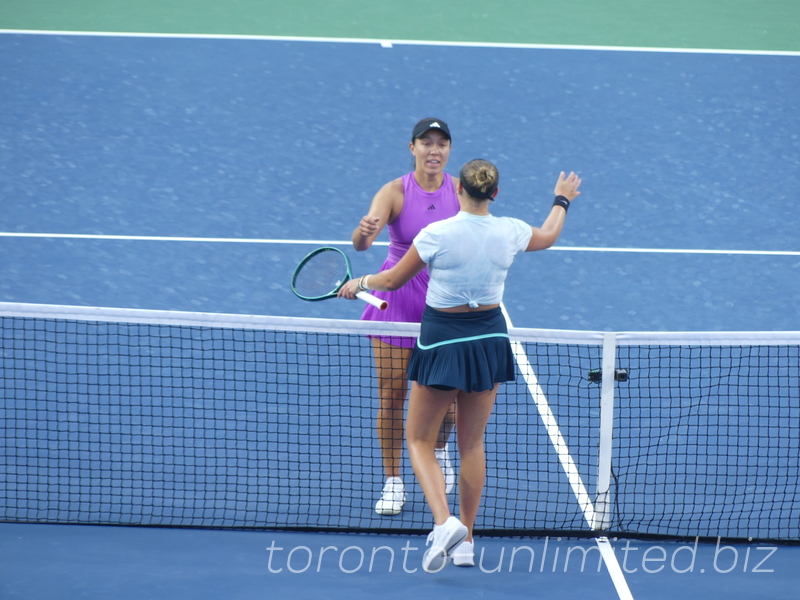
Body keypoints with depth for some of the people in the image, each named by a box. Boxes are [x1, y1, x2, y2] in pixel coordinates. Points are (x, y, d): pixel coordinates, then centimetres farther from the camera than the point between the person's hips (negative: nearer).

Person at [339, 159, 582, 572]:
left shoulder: (437, 234, -17)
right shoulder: (510, 232, -5)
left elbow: (393, 280, -3)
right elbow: (548, 236, 19)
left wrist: (359, 283, 17)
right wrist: (562, 201, 39)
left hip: (442, 340, -4)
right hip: (489, 340, 4)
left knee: (419, 440, 8)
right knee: (472, 443, 16)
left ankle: (444, 521, -17)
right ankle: (466, 543, 19)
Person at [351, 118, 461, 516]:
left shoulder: (461, 191, -6)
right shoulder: (395, 192, -13)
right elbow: (361, 242, -26)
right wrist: (363, 232, -49)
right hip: (397, 299, -1)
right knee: (391, 394, -1)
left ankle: (440, 450, 39)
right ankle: (393, 483, 9)